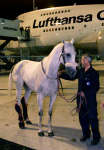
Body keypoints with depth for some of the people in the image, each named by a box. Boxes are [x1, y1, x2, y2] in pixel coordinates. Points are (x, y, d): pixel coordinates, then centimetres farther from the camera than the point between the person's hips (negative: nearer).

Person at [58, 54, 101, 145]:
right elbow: (72, 76, 14)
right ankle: (86, 134, 34)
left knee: (92, 119, 5)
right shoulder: (81, 71, 4)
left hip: (90, 101, -6)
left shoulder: (94, 73, -14)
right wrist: (61, 74, 5)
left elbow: (96, 87, -15)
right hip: (81, 99, 6)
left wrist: (85, 93, -22)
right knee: (82, 117, 15)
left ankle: (96, 137, 21)